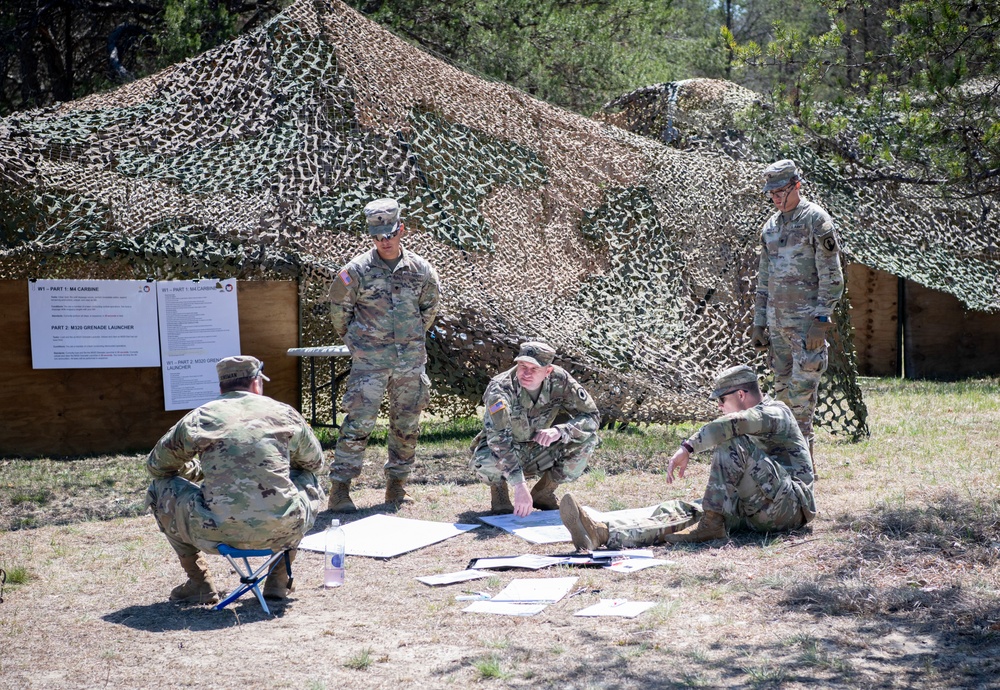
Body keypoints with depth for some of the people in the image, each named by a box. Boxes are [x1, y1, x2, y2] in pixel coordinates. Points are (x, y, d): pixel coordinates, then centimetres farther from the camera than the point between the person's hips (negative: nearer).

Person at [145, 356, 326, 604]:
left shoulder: (199, 418, 9)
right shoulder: (285, 413, 12)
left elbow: (156, 465, 22)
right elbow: (315, 462, 28)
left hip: (219, 534, -1)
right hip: (283, 532, 1)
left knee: (160, 489, 23)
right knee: (311, 484, 33)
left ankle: (199, 583, 22)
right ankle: (279, 579, 28)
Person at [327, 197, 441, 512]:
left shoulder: (421, 270, 2)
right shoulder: (357, 270, -7)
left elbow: (430, 306, 19)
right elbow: (339, 308, 6)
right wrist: (353, 340, 11)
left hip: (410, 360, 4)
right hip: (369, 362, -3)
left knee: (407, 425, 10)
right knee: (359, 422, -10)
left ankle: (397, 482, 24)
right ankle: (340, 488, -5)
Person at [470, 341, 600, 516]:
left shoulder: (559, 380, -19)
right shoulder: (500, 388, -30)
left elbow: (592, 416, -15)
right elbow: (498, 438, -41)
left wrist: (559, 431, -34)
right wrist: (520, 485, -50)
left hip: (537, 452, 4)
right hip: (504, 452, -4)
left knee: (588, 440, -18)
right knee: (485, 462, -38)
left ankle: (543, 493, 1)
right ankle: (499, 490, 0)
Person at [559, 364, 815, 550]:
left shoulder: (775, 413, -6)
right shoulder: (753, 421, 26)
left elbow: (730, 424, -27)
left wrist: (688, 447, -25)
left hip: (789, 506, -8)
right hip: (753, 511, 8)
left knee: (735, 444, -26)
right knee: (679, 512, -14)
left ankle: (713, 524, -25)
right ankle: (602, 532, -34)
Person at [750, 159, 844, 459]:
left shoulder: (816, 220, -6)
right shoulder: (770, 226, 15)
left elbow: (831, 274, -10)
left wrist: (821, 318, -17)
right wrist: (758, 323, 15)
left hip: (806, 319, -7)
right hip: (777, 321, 7)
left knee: (802, 386, -10)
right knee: (782, 385, 8)